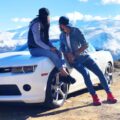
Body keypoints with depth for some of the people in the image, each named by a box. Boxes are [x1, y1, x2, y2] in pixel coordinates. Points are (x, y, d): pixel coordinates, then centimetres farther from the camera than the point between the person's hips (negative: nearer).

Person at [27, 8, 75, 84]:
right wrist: (49, 48, -23)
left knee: (58, 52, -7)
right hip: (34, 49, -9)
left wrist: (52, 47, -2)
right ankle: (66, 75, -20)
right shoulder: (37, 24, -19)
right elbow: (37, 41, -24)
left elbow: (46, 39, 15)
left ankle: (60, 75, -13)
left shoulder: (44, 24, 8)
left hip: (41, 47, 9)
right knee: (52, 54, -26)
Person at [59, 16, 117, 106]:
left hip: (84, 57, -1)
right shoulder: (62, 35, 5)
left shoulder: (76, 31, -8)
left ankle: (109, 95, 1)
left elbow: (85, 45, -12)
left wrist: (74, 54, -18)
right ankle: (94, 97, -17)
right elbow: (62, 48, 15)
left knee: (100, 73, -11)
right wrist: (67, 54, -7)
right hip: (75, 60, 1)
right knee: (86, 73, -27)